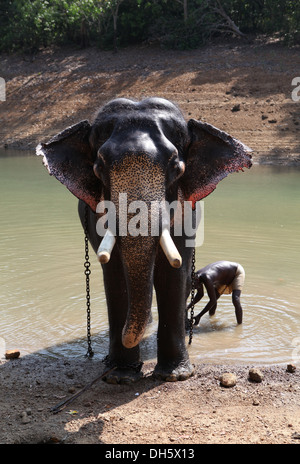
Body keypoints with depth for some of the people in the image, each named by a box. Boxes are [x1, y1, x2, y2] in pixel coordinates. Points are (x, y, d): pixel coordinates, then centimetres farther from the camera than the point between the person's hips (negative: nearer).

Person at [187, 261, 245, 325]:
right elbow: (200, 294, 0)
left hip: (237, 271, -8)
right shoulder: (196, 275, -15)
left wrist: (199, 316, -35)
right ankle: (212, 314, 40)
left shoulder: (206, 278, -40)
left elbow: (213, 300, -36)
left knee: (235, 300, -26)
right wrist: (188, 307, -13)